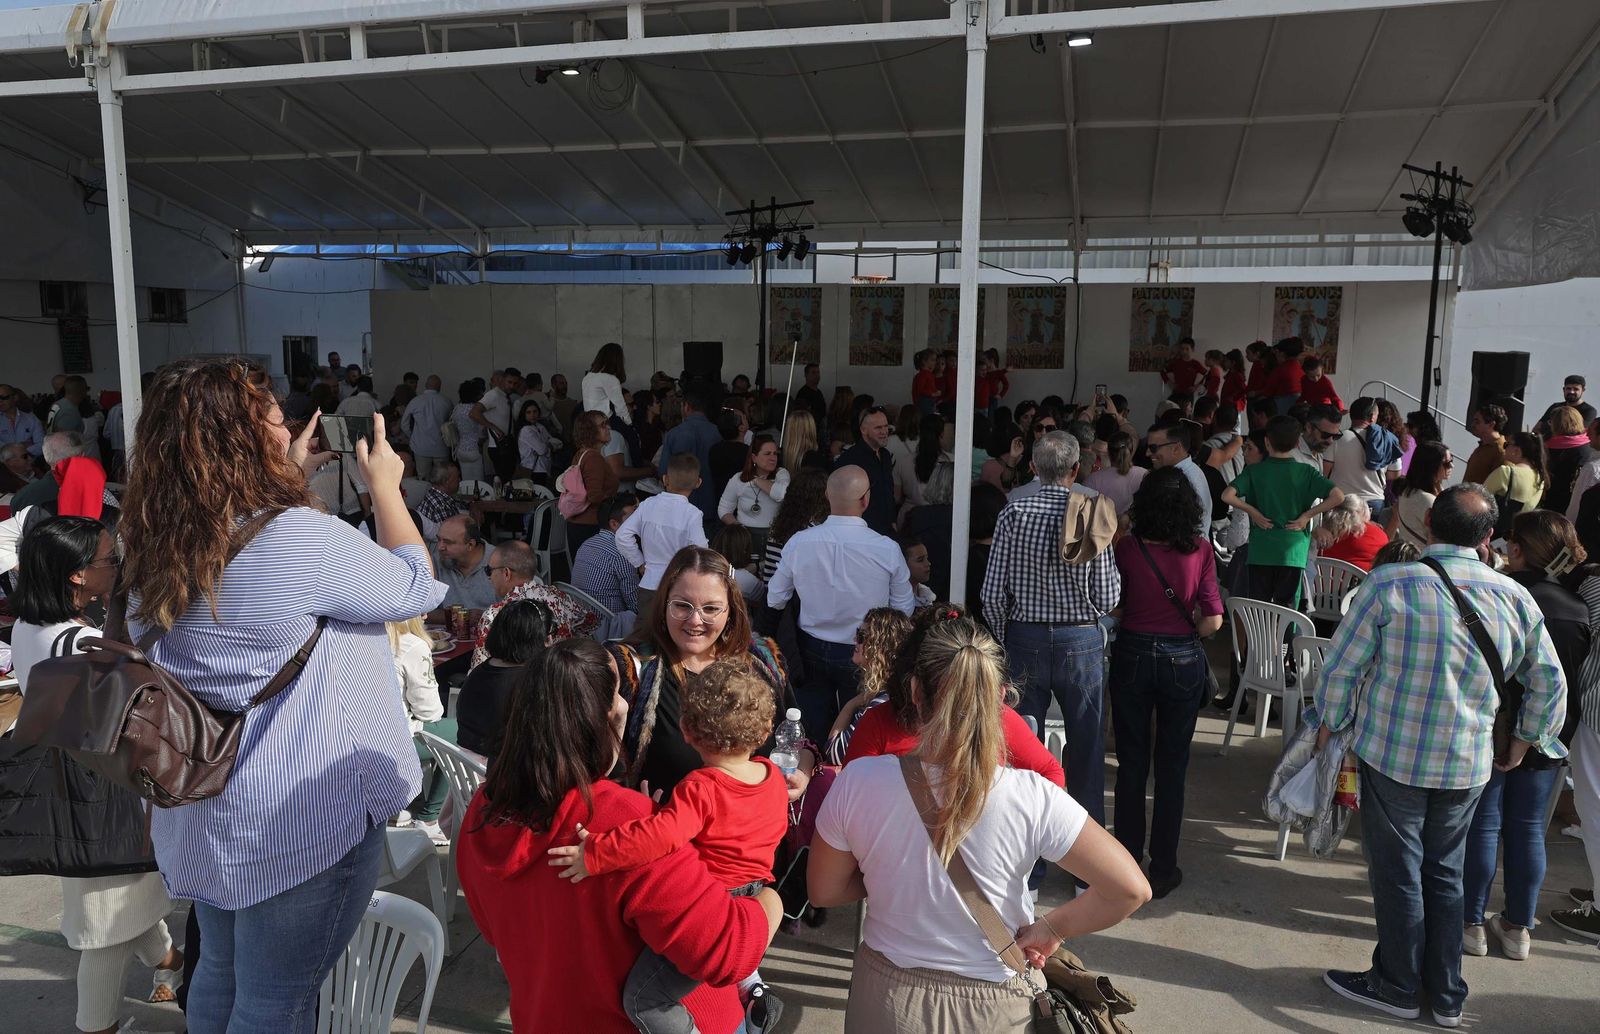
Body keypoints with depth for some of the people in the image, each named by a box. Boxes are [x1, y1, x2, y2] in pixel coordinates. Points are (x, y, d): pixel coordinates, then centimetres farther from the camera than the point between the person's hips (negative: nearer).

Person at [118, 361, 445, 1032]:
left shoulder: (155, 550, 0)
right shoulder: (302, 536, -24)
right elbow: (415, 587, -10)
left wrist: (292, 478, 15)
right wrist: (385, 486, 1)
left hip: (201, 814, 8)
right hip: (302, 817, -8)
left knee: (222, 976, 26)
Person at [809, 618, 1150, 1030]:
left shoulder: (858, 783, -22)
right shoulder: (1031, 798, -25)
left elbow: (823, 892, -7)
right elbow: (1131, 889, -18)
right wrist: (1049, 928, -6)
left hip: (885, 999, 1)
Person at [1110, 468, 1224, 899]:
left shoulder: (1126, 548, -11)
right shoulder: (1201, 550, -9)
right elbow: (1212, 620, -11)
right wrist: (1184, 632, 8)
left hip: (1133, 656, 0)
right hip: (1182, 661, 0)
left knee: (1131, 762, 12)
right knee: (1171, 765, 11)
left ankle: (1127, 862, 22)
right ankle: (1163, 869, 18)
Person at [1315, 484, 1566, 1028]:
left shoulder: (1390, 584, -17)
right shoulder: (1515, 597, -3)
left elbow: (1341, 666, -13)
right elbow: (1549, 683, 8)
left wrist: (1331, 727, 3)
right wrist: (1524, 742, 22)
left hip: (1393, 755, -4)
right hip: (1469, 766, 4)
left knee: (1397, 874, 9)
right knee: (1445, 873, 18)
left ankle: (1398, 987, 23)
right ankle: (1446, 996, 28)